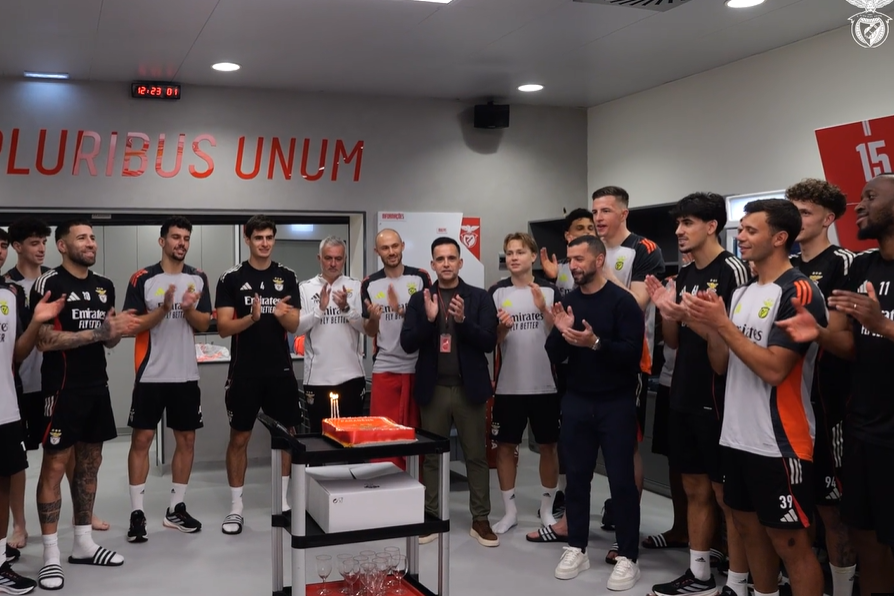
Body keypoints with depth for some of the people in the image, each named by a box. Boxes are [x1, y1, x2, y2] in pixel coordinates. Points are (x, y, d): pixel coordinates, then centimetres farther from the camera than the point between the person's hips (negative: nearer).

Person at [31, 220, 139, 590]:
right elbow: (45, 341, -18)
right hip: (63, 389, -7)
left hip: (97, 387, 7)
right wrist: (100, 330, -20)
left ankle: (84, 544, 23)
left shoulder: (104, 287, 11)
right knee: (54, 466, -3)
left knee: (90, 463, 12)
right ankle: (51, 556, 3)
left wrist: (118, 330, -7)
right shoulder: (48, 284, -11)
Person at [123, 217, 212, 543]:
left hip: (186, 375, 4)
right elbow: (132, 326, -9)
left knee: (186, 440, 8)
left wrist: (188, 309, -16)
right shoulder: (143, 279, -5)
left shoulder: (198, 279, 6)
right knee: (141, 440, -1)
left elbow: (205, 324, 3)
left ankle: (176, 508, 20)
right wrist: (163, 309, -23)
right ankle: (137, 513, 7)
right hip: (151, 375, -4)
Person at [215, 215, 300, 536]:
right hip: (244, 372, -2)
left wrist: (283, 315, -22)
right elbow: (223, 328, -9)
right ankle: (236, 508, 15)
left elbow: (294, 326, 0)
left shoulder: (287, 277, 4)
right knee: (239, 438, 5)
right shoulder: (231, 278, -3)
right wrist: (252, 318, -26)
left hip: (280, 370, 2)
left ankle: (284, 502, 23)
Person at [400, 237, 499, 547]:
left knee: (476, 455, 5)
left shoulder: (479, 297, 1)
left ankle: (480, 520, 14)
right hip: (433, 389, 1)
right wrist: (429, 319, -19)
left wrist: (463, 320, -21)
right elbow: (407, 344, -3)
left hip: (469, 388, -1)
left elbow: (489, 342, -6)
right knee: (431, 456, 8)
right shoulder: (419, 299, 4)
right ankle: (429, 517, 17)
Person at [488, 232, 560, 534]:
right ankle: (509, 510, 18)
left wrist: (543, 308, -18)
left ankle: (547, 509, 22)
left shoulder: (550, 291, 0)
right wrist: (502, 328, -18)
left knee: (548, 446, 8)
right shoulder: (496, 292, 2)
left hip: (545, 384, 0)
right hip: (508, 385, 1)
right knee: (505, 446, 5)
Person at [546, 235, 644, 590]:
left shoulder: (621, 300, -10)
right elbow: (554, 357, 6)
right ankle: (577, 549, 22)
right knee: (576, 476, 11)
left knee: (621, 480, 0)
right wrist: (560, 333, -13)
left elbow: (633, 352, -17)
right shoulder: (568, 302, 7)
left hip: (616, 404, -5)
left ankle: (627, 557, 10)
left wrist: (596, 343, -30)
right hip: (576, 402, 5)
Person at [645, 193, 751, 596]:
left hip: (718, 399, -8)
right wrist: (665, 309, -3)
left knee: (727, 493, 0)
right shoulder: (684, 275, 13)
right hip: (683, 397, 8)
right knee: (695, 488, 15)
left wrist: (687, 316, -22)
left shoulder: (732, 270, -10)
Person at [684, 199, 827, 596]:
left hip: (779, 442, -8)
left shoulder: (799, 291, -13)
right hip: (737, 436, 8)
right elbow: (721, 365, 12)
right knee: (750, 527, 17)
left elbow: (774, 369, -21)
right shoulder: (741, 292, 13)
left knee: (789, 540, 0)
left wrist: (722, 323, -19)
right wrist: (710, 326, -7)